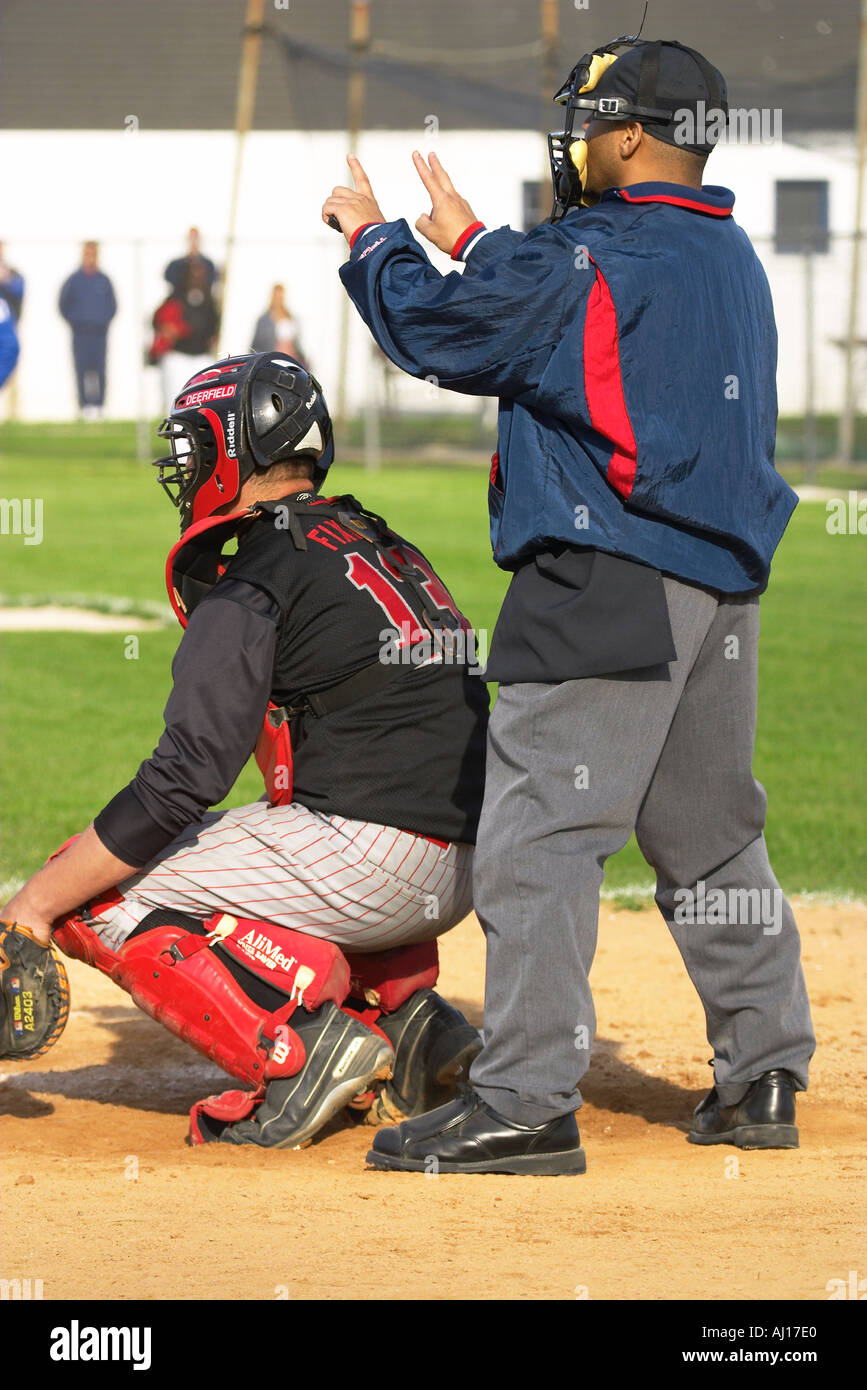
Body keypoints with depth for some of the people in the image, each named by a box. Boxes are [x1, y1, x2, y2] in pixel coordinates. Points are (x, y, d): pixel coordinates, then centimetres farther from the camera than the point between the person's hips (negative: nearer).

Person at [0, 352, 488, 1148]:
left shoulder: (255, 577, -7)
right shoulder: (386, 547, 19)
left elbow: (185, 778, -14)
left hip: (369, 858, -8)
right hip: (465, 874, 8)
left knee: (97, 896, 0)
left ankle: (296, 1045, -14)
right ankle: (405, 1014, 14)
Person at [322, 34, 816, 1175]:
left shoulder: (593, 258, -13)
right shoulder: (732, 258, 15)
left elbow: (435, 329, -8)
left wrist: (371, 236, 8)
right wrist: (468, 240, 33)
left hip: (607, 588, -9)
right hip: (722, 583, 9)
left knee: (538, 832, -9)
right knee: (711, 834, 16)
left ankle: (527, 1102, -12)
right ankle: (762, 1077, 20)